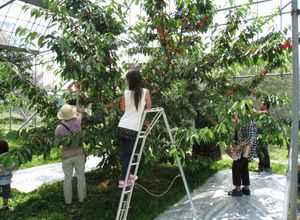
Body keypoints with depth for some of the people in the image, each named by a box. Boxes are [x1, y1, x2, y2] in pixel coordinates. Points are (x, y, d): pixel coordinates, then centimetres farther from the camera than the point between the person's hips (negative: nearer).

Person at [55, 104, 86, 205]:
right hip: (79, 154, 0)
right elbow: (79, 114, 8)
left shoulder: (59, 128, -15)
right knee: (80, 176, 14)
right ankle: (81, 198, 25)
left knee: (67, 178, 14)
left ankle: (68, 200, 25)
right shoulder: (77, 122, -13)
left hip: (66, 156, 0)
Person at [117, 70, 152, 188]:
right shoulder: (145, 92, -5)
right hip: (133, 128, -3)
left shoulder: (126, 93, 2)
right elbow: (149, 107, 7)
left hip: (122, 127, 3)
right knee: (128, 154, 6)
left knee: (124, 152, 16)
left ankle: (125, 175, 32)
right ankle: (123, 180, 9)